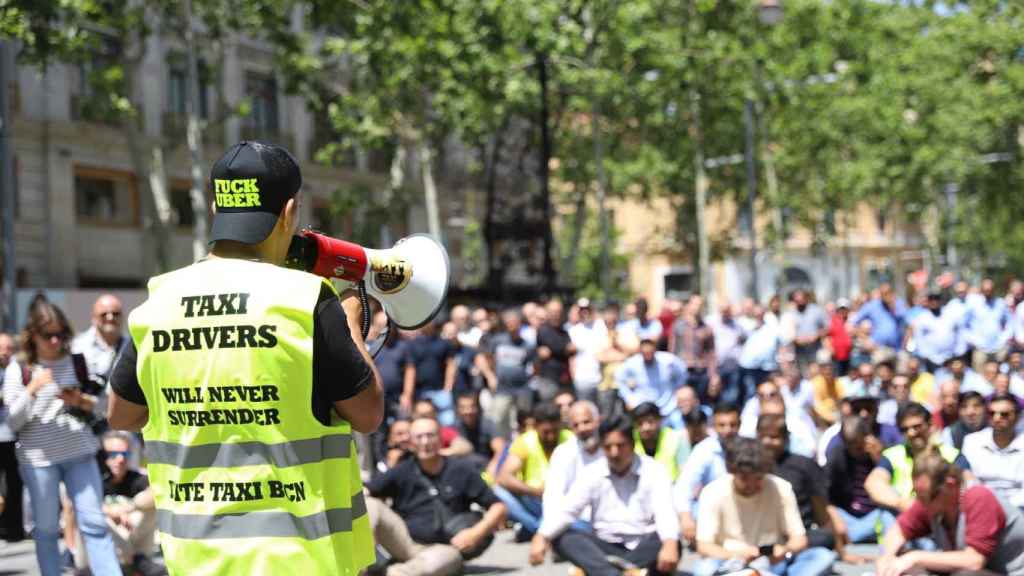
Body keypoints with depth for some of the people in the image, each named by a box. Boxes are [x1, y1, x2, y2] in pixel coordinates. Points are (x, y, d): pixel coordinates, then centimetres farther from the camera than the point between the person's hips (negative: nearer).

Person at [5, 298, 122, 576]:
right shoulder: (18, 369, -1)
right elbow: (13, 421, -5)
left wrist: (80, 401, -10)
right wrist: (32, 390, -18)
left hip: (80, 453, 1)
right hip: (38, 459, -1)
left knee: (94, 522, -2)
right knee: (46, 528, 6)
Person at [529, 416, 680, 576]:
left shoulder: (652, 471, -3)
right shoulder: (593, 473, 4)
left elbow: (664, 512, -19)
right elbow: (567, 510, -5)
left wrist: (670, 544, -41)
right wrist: (542, 537, -25)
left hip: (643, 549, -2)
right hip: (606, 549, 2)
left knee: (674, 544, -34)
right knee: (563, 538, -22)